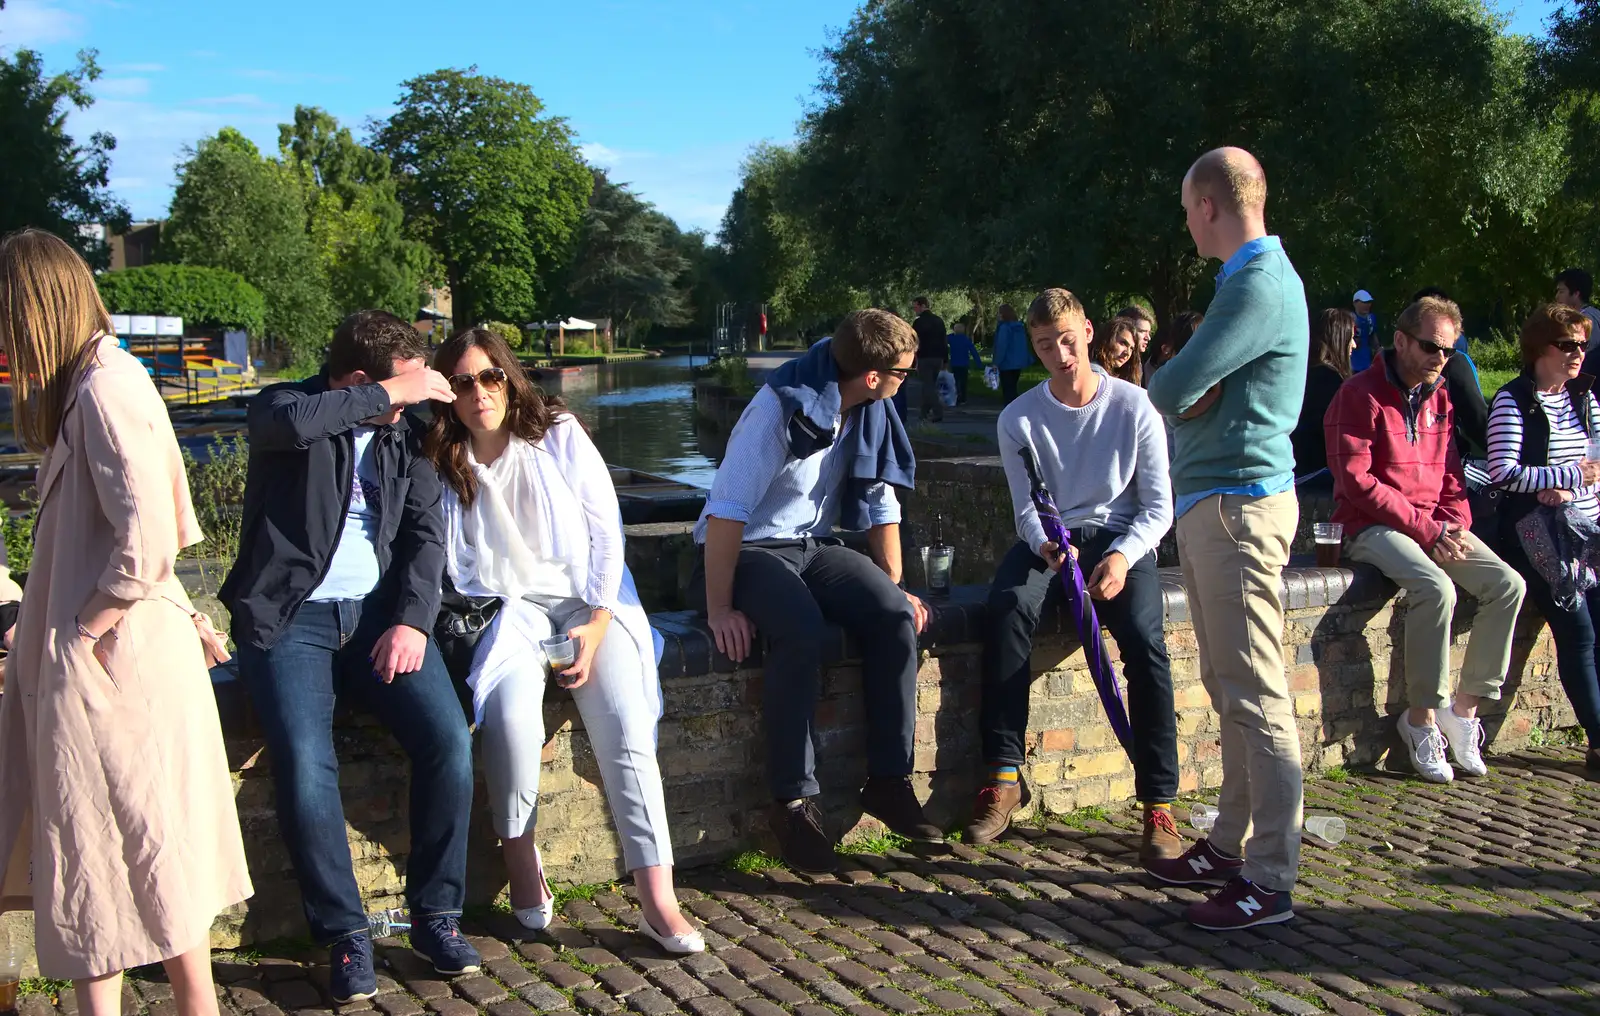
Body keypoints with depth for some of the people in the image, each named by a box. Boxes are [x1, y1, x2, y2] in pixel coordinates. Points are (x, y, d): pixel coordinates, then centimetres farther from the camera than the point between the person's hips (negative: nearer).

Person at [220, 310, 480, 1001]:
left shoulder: (404, 434, 14)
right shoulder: (285, 407, 2)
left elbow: (426, 531, 6)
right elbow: (289, 424, -25)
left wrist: (412, 621, -9)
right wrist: (391, 393, -19)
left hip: (380, 613, 3)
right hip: (292, 616, -3)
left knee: (450, 742, -16)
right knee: (304, 769, -23)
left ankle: (435, 915, 0)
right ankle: (344, 935, -5)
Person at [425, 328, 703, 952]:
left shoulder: (560, 437, 3)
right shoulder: (443, 466, 6)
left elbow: (606, 530, 1)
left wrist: (598, 623, -8)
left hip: (589, 600, 0)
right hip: (506, 607, 0)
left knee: (627, 730, -22)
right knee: (513, 713, -31)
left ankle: (657, 899, -23)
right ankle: (521, 856, -9)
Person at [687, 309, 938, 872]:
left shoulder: (869, 413, 2)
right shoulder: (781, 407, -21)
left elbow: (879, 502, 11)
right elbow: (727, 510, -24)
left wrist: (893, 588, 4)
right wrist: (719, 609, -26)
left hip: (814, 547, 6)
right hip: (750, 549, -6)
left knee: (894, 615, -20)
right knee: (800, 628, -36)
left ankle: (889, 781, -11)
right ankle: (794, 800, -24)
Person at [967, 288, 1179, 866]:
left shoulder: (1134, 407, -2)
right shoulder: (1019, 419, 2)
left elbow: (1158, 508, -3)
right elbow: (1026, 510, 0)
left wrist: (1122, 557, -23)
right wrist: (1045, 544, -25)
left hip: (1119, 540, -1)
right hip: (1049, 540, 1)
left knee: (1144, 639, -31)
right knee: (1008, 608, -33)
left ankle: (1159, 805, -21)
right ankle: (1004, 779, -26)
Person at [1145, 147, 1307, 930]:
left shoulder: (1259, 286, -16)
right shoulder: (1253, 277, 17)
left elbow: (1170, 389, -19)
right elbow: (1189, 389, 13)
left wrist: (1183, 391, 3)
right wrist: (1193, 393, -9)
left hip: (1237, 504, -11)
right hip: (1212, 501, 11)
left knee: (1255, 696, -7)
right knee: (1230, 689, 15)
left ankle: (1269, 881, -2)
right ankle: (1232, 846, 25)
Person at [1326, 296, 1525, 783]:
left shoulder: (1439, 399, 14)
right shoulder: (1360, 394, -8)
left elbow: (1451, 475, 19)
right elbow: (1356, 481, -15)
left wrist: (1454, 524, -2)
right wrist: (1426, 527, -17)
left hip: (1435, 526, 7)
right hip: (1374, 527, -7)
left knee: (1507, 584, -14)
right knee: (1435, 587, -33)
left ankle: (1465, 706, -5)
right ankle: (1423, 718, -18)